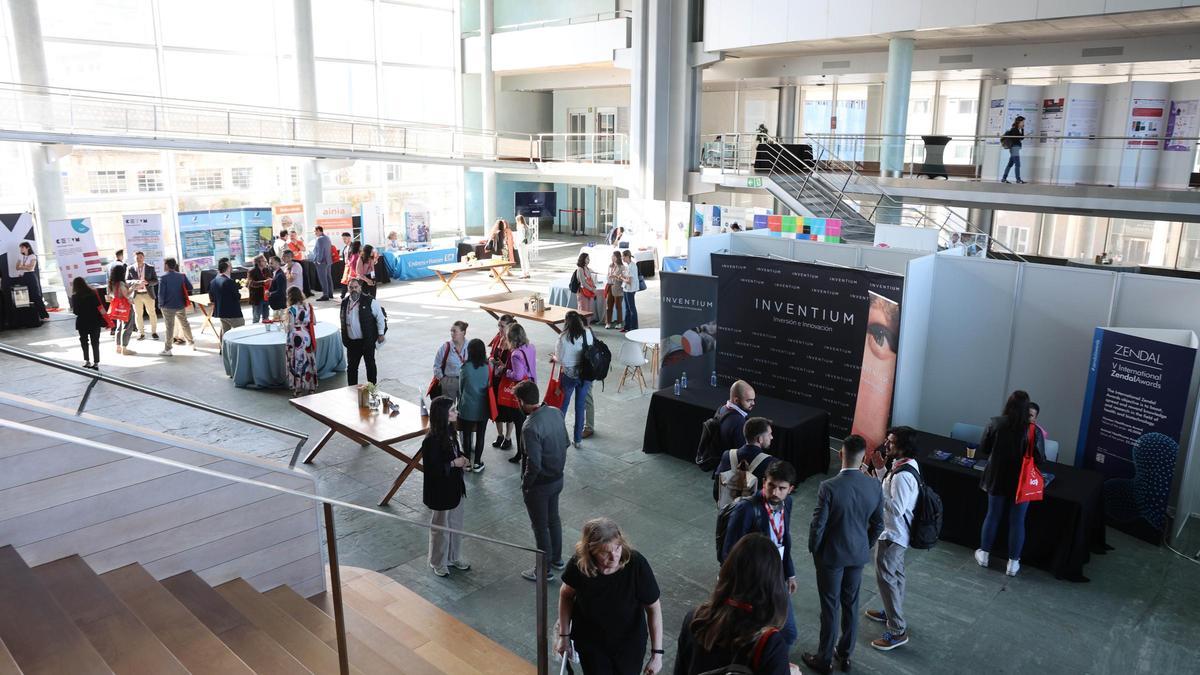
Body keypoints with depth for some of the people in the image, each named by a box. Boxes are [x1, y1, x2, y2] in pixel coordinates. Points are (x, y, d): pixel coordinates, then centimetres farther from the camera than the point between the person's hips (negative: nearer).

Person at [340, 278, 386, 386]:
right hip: (352, 342, 4)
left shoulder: (369, 301, -11)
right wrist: (344, 338, 14)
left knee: (370, 365, 9)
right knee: (351, 367, 9)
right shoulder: (345, 302, 4)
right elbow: (343, 321, 14)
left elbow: (380, 317, -7)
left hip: (367, 340, -4)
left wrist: (380, 334, -6)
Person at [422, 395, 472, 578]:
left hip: (455, 487, 8)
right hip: (440, 492, -8)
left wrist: (462, 458, -4)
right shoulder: (432, 440, -27)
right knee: (441, 528, 11)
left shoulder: (449, 431, -1)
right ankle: (438, 563, 32)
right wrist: (453, 464, -23)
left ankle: (454, 557, 40)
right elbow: (430, 468, -24)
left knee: (456, 524, 21)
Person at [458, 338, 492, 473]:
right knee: (480, 435, 11)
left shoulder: (465, 367, -13)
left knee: (467, 435, 13)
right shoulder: (488, 367, -11)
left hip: (467, 408, -1)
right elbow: (489, 386, 1)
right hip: (483, 408, 1)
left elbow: (460, 387, -1)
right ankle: (477, 463, 18)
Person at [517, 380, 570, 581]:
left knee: (540, 526, 11)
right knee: (553, 519, 25)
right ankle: (557, 558, 43)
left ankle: (544, 570, 27)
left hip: (540, 485, -8)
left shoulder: (530, 427, -31)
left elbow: (534, 465, -28)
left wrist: (525, 485, -11)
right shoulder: (556, 412, -7)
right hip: (558, 478, 8)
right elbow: (565, 443, 6)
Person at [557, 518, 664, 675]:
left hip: (630, 643, 0)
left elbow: (653, 608, -18)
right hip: (590, 643, 0)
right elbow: (566, 594, -5)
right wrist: (564, 635, 1)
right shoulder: (578, 564, -27)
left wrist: (656, 653, -16)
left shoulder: (636, 564, -31)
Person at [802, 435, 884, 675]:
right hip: (858, 555, 4)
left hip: (831, 556, -4)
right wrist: (864, 546, 16)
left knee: (830, 608, 9)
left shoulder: (829, 487, -26)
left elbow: (817, 525, -19)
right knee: (851, 605, 20)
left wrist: (813, 550, -1)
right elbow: (878, 524, 0)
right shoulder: (874, 486, -11)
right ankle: (845, 654, 36)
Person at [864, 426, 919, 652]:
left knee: (886, 577, -2)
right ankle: (892, 613, 42)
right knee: (894, 573, 24)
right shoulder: (905, 465, 1)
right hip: (897, 532, 10)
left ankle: (897, 631, 7)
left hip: (892, 534, -10)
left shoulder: (903, 475, -30)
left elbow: (897, 508, -30)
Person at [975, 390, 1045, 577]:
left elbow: (983, 449, -3)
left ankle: (984, 554, 29)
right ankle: (1013, 563, 21)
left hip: (997, 479, 2)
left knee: (992, 516, 17)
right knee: (1017, 521, 11)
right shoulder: (1033, 430, -16)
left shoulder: (995, 423, -12)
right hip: (1021, 482, -1)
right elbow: (1040, 460, -12)